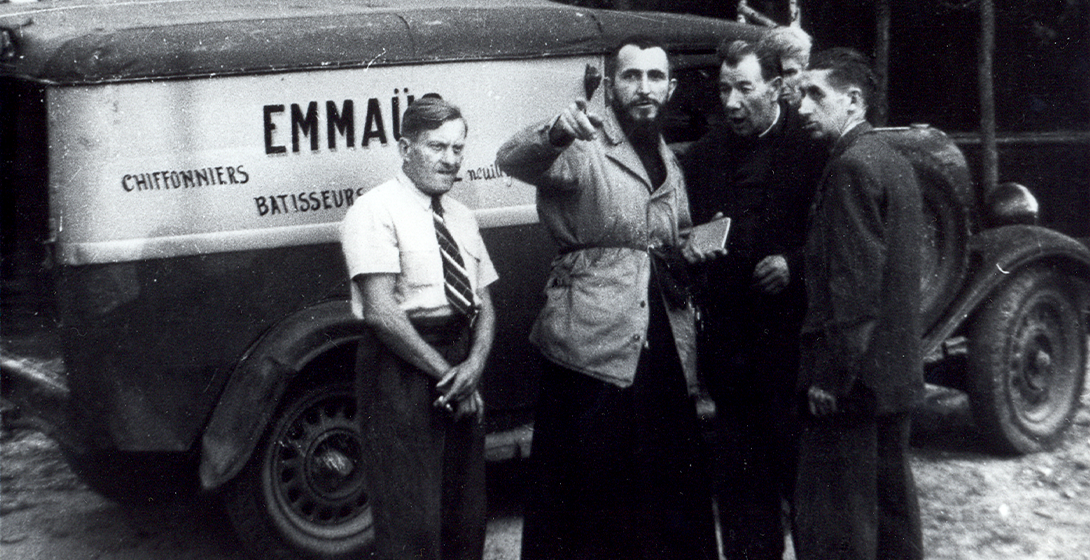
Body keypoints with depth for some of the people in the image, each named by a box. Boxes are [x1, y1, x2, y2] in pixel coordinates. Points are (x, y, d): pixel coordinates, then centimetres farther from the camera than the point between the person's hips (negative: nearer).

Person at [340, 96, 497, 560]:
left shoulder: (461, 217, 17)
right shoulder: (375, 211, -6)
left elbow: (485, 305, 13)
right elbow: (380, 312, -15)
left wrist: (474, 364, -7)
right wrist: (446, 373, -14)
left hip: (462, 369, 7)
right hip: (402, 366, -7)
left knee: (467, 516, 10)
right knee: (412, 522, -6)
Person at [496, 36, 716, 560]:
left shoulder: (668, 160, 20)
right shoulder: (582, 147, -3)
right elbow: (513, 160, -23)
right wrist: (555, 132, -43)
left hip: (664, 342, 7)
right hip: (595, 343, -6)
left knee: (672, 488, 11)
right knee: (588, 483, -3)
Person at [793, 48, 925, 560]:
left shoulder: (851, 167, -16)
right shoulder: (893, 161, 13)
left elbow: (854, 285, -21)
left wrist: (830, 375, -18)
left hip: (852, 376, -10)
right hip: (895, 369, 10)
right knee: (891, 502, 18)